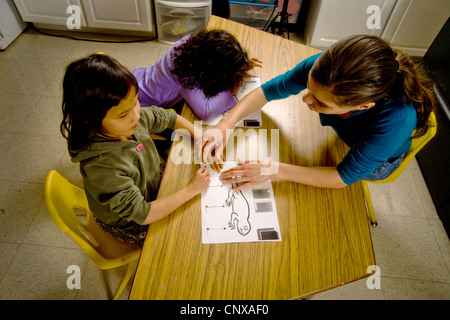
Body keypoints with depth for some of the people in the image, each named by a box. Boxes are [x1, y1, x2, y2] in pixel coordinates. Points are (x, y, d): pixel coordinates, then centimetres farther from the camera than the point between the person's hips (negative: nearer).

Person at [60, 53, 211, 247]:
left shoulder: (132, 118, -21)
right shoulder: (101, 168, -40)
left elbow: (168, 118, -1)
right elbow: (142, 215, -35)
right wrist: (191, 190, -30)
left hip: (154, 185, 6)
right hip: (132, 226, -5)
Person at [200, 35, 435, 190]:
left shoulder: (397, 118, -46)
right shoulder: (322, 67, -37)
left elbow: (344, 176, -37)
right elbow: (267, 91, -23)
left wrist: (273, 171, -43)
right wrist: (224, 126, -37)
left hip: (377, 162, -3)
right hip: (339, 136, 3)